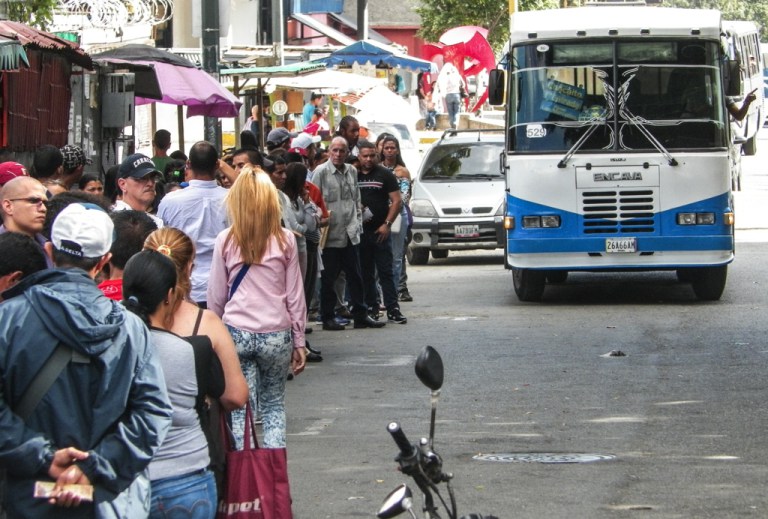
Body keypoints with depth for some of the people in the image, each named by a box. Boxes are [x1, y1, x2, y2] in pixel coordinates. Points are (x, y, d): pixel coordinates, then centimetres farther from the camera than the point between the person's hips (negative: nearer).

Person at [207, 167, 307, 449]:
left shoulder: (226, 241, -2)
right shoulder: (284, 240, -2)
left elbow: (216, 297, 4)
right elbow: (295, 296, 2)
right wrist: (299, 342, 11)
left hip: (236, 334, -1)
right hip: (276, 335, 1)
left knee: (239, 410, 4)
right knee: (274, 406, 14)